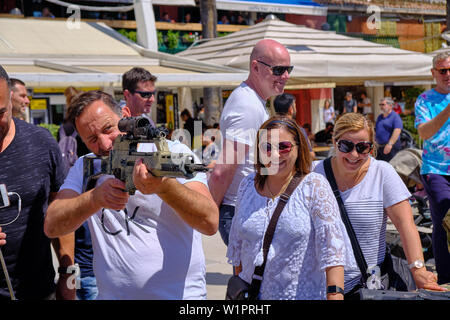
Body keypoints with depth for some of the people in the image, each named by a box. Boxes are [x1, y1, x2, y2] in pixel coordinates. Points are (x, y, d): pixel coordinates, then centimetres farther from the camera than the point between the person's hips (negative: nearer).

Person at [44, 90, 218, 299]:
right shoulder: (84, 168, 9)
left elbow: (210, 223, -14)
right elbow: (51, 226, -4)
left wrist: (164, 186, -30)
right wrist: (96, 197, -20)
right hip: (110, 294, 4)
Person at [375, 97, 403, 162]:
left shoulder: (395, 117, -7)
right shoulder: (379, 117, 18)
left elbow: (397, 131, -20)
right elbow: (376, 130, 25)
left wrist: (390, 144, -29)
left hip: (391, 147, -8)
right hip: (379, 148, 8)